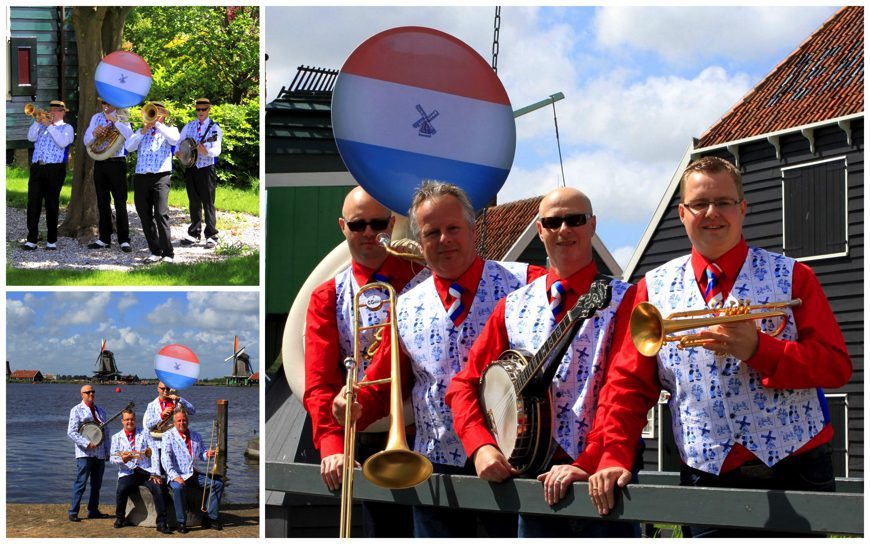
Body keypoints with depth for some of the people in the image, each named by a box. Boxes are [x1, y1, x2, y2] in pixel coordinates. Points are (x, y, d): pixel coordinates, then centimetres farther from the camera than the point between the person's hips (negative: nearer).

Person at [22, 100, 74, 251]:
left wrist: (49, 125, -11)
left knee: (52, 205, 0)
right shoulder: (42, 126, 21)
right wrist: (37, 122, -6)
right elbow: (31, 137, 4)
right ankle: (31, 240, -1)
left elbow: (62, 142, -12)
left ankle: (52, 241, 7)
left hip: (55, 169, -4)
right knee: (33, 203, -3)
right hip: (37, 168, 4)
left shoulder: (67, 128, 8)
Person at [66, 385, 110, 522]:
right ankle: (73, 512, -5)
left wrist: (107, 452, 14)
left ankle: (93, 511, 17)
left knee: (97, 484, 8)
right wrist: (87, 443, -19)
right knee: (80, 482, -9)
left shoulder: (100, 411, 17)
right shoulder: (77, 410, -1)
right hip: (85, 454, -6)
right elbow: (71, 432, -9)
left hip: (100, 453, 6)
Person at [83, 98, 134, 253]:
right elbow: (86, 141, 8)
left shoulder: (121, 117, 1)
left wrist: (114, 120, -21)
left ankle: (124, 240, -6)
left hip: (117, 163, -4)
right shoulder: (96, 117, 14)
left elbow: (129, 136, -16)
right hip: (99, 163, 4)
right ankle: (104, 239, 16)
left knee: (120, 202, -7)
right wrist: (95, 133, -12)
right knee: (102, 202, 9)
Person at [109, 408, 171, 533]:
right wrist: (122, 459, -22)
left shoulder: (144, 433, 14)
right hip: (128, 472, 0)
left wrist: (155, 473, -10)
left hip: (146, 470, 0)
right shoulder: (116, 437, 15)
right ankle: (119, 518, -5)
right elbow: (112, 457, 3)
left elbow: (154, 453, 3)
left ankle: (161, 523, -26)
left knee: (158, 488, -28)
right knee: (121, 489, -31)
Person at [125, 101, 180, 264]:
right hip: (141, 177, 4)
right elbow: (129, 147, 4)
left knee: (161, 214, -15)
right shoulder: (141, 132, 21)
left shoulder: (168, 130, 13)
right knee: (145, 216, 4)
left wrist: (157, 124, -9)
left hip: (160, 177, -4)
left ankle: (168, 253, -13)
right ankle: (155, 252, 13)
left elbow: (174, 139, -12)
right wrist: (144, 131, -4)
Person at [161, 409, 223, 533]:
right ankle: (181, 522, -25)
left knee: (218, 483, -10)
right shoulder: (169, 436, 1)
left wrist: (207, 454, -1)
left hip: (195, 474, 6)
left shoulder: (196, 436, 18)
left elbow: (201, 454, 27)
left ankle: (210, 517, -5)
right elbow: (165, 458, -10)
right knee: (178, 487, -37)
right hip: (178, 475, -5)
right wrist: (174, 476, -24)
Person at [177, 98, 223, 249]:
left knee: (208, 203, -5)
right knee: (194, 203, 11)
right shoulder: (189, 126, 11)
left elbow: (216, 150, -13)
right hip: (190, 167, 4)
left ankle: (211, 236, -2)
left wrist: (206, 151, -33)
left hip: (206, 169, -4)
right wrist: (178, 152, -7)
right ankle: (194, 234, 18)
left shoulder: (214, 128, -3)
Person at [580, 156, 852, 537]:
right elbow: (628, 382, 5)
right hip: (706, 478, 1)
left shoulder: (791, 277, 5)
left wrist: (758, 349, -16)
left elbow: (836, 365, -3)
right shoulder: (655, 289, 9)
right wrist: (613, 458, -7)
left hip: (794, 476, -1)